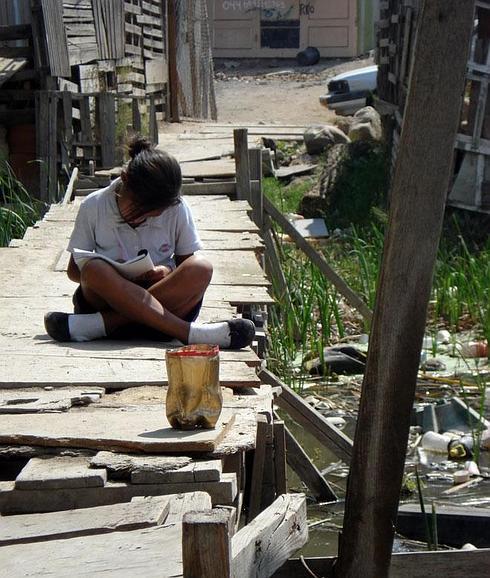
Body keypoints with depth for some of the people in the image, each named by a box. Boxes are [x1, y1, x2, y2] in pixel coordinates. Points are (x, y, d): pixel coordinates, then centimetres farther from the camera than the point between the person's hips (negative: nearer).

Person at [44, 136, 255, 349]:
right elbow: (74, 269, 3)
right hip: (108, 298, -1)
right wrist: (111, 277, -19)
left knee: (201, 268, -28)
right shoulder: (93, 206, -3)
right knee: (95, 270, -34)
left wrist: (169, 273, -16)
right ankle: (189, 332, -41)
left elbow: (186, 261, 9)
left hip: (164, 300, 1)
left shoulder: (177, 209, -1)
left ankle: (105, 324, -36)